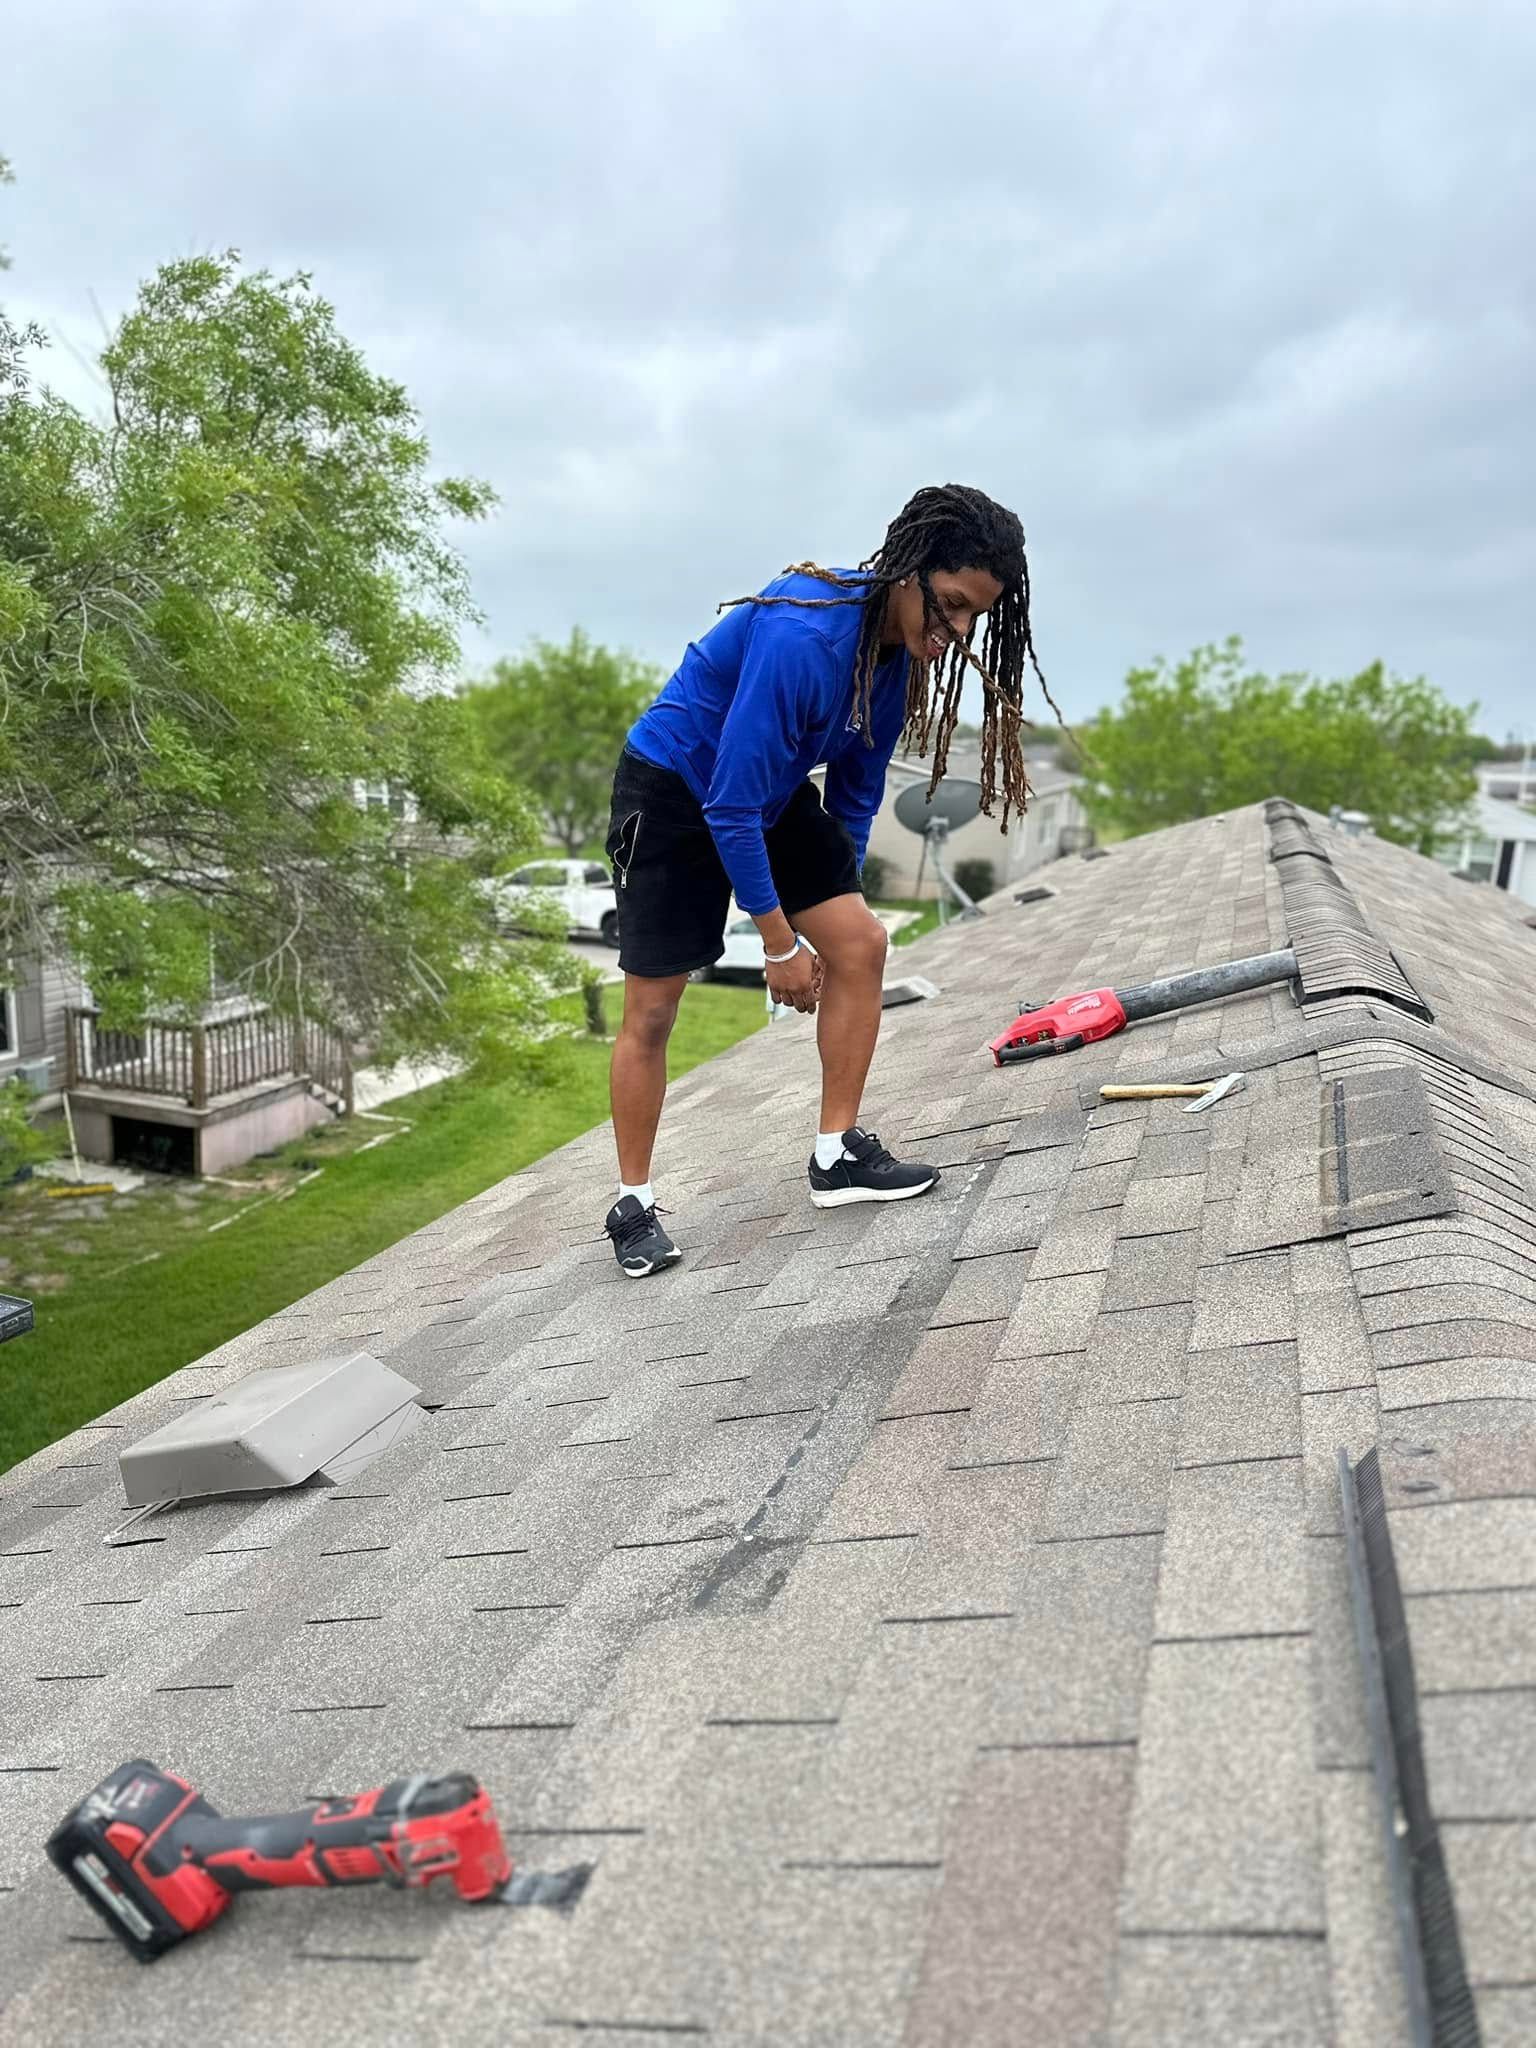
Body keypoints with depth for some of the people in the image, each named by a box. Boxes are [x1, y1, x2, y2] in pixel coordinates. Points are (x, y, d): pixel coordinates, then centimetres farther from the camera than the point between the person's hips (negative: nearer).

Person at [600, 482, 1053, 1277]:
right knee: (651, 1010, -4)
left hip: (772, 795, 8)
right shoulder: (802, 639, -34)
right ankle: (633, 1203, 11)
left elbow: (858, 787, 5)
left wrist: (836, 903, 6)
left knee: (861, 945, -3)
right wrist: (780, 942, -21)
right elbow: (730, 806, -30)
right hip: (674, 793, -7)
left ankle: (838, 1155, 7)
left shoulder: (900, 645, -8)